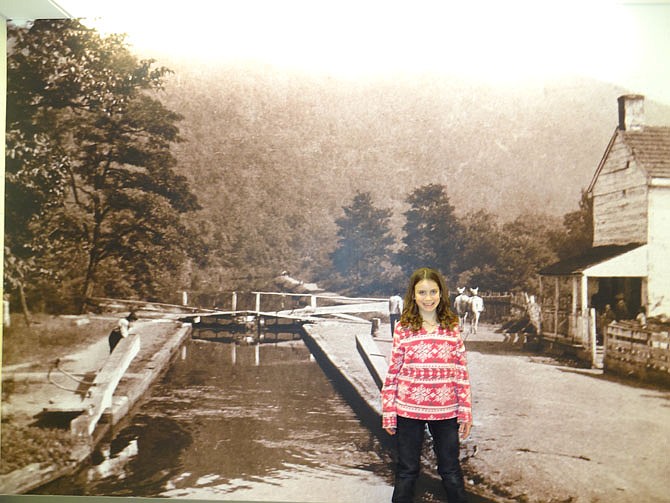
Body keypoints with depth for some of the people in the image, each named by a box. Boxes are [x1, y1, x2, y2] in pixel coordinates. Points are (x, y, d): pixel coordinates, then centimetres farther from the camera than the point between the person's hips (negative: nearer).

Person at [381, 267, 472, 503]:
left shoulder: (452, 327, 1)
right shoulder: (403, 328, -3)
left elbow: (461, 372, 2)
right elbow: (393, 372, -1)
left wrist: (466, 411, 0)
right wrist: (388, 413, -2)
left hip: (445, 411, 1)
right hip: (408, 410, -1)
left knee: (451, 471, 16)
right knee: (407, 471, 13)